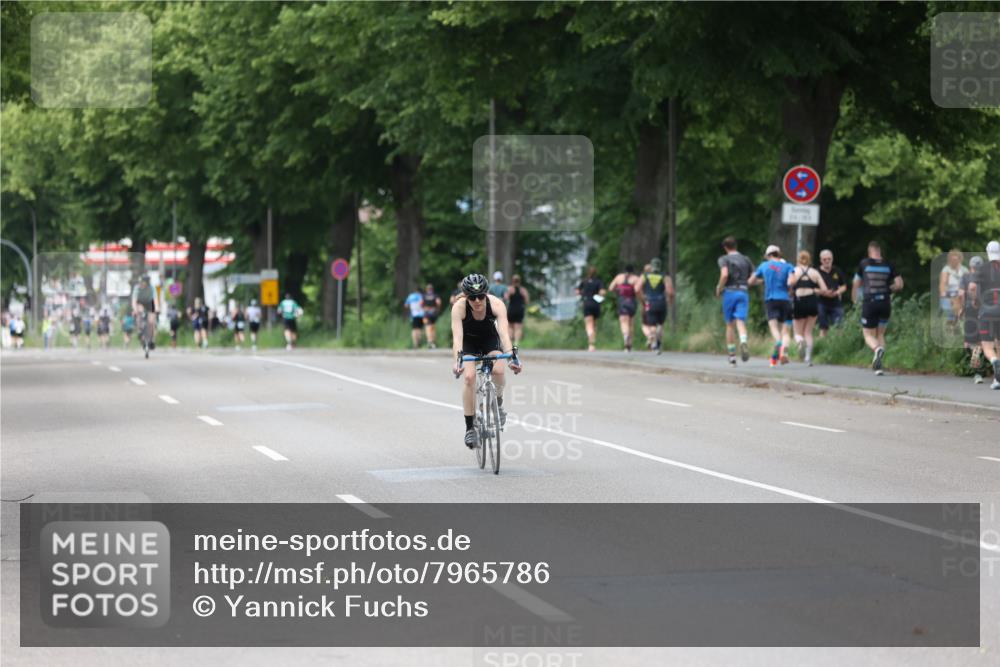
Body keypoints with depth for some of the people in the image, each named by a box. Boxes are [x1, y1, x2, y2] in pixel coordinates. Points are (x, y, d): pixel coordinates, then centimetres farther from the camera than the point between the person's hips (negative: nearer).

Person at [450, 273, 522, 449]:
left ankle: (498, 403, 4)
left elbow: (504, 332, -41)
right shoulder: (459, 307, -31)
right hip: (468, 342, 0)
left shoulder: (496, 304, -31)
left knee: (499, 370, -28)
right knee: (469, 376, -24)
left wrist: (512, 356, -56)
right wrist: (457, 361, -56)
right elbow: (457, 336, -40)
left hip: (490, 339, 0)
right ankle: (470, 428, -14)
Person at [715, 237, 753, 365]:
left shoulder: (724, 259, 0)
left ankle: (732, 356, 14)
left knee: (730, 325, 10)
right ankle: (744, 342, -40)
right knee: (740, 322, -8)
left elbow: (724, 274, -18)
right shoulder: (746, 260, 13)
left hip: (730, 292, -2)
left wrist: (719, 288, -4)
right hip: (743, 293, 2)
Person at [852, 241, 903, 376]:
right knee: (880, 333, 18)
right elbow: (899, 284, 2)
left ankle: (877, 349, -30)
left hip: (869, 303, -3)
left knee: (869, 335, 6)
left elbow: (857, 283, 12)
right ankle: (879, 365, 3)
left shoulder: (864, 264, 1)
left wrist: (855, 298, 31)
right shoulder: (888, 266, 5)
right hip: (885, 303, 3)